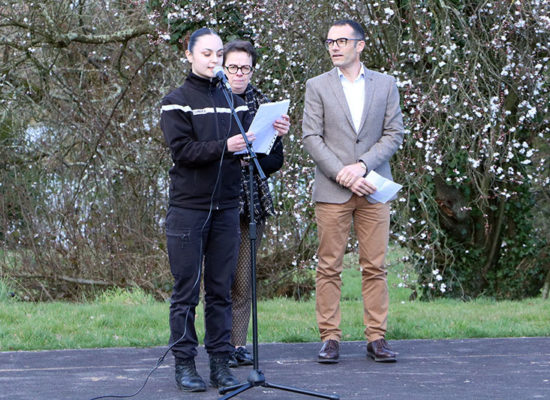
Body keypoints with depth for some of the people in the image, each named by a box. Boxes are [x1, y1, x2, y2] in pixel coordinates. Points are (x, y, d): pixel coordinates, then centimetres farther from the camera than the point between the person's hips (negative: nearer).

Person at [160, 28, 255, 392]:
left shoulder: (234, 102, 14)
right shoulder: (176, 102, 1)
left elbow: (251, 144, 8)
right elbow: (183, 150, -11)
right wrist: (224, 146, -23)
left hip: (226, 208, 4)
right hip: (189, 208, -4)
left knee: (222, 290, 6)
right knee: (187, 291, 0)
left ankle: (220, 362, 10)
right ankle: (185, 364, 5)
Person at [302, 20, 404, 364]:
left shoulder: (386, 84, 9)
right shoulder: (317, 86, 6)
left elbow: (394, 133, 4)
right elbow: (311, 137, -1)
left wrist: (362, 165, -10)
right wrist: (342, 175, -11)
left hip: (373, 189, 1)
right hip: (331, 191, -1)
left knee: (375, 267, 1)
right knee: (329, 267, -1)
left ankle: (377, 338, 6)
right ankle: (330, 338, 4)